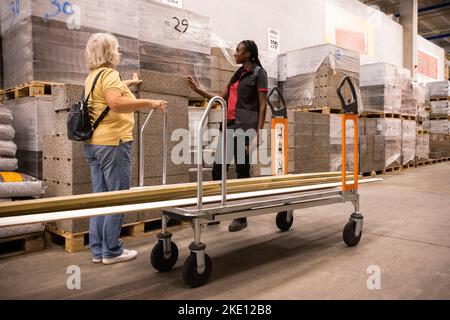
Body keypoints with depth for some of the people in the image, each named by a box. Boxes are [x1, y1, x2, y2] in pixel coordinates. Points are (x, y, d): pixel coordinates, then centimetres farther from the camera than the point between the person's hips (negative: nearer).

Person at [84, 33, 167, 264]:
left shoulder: (93, 76, 17)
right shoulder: (109, 73, -11)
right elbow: (116, 103, -28)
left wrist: (128, 84, 51)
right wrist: (148, 103, -23)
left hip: (93, 143, 9)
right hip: (112, 143, -9)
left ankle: (98, 250, 19)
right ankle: (111, 251, 7)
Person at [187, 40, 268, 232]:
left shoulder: (258, 73, 1)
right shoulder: (237, 74, 22)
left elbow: (263, 105, -6)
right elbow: (222, 98, 23)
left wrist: (258, 132, -15)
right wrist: (198, 90, 15)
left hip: (245, 127, -7)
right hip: (229, 126, 7)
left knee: (242, 170, -2)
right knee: (218, 168, 5)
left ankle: (241, 217, 9)